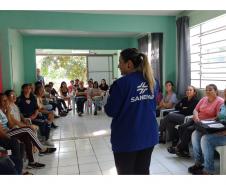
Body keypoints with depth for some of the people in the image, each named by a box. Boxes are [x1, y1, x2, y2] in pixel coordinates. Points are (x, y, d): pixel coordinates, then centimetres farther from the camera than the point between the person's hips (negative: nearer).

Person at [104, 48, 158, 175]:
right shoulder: (151, 81, 3)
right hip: (149, 135, 6)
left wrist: (109, 100, 8)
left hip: (127, 138, -6)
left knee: (126, 172, 13)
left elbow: (111, 111, -11)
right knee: (143, 172, 20)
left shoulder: (121, 83, -17)